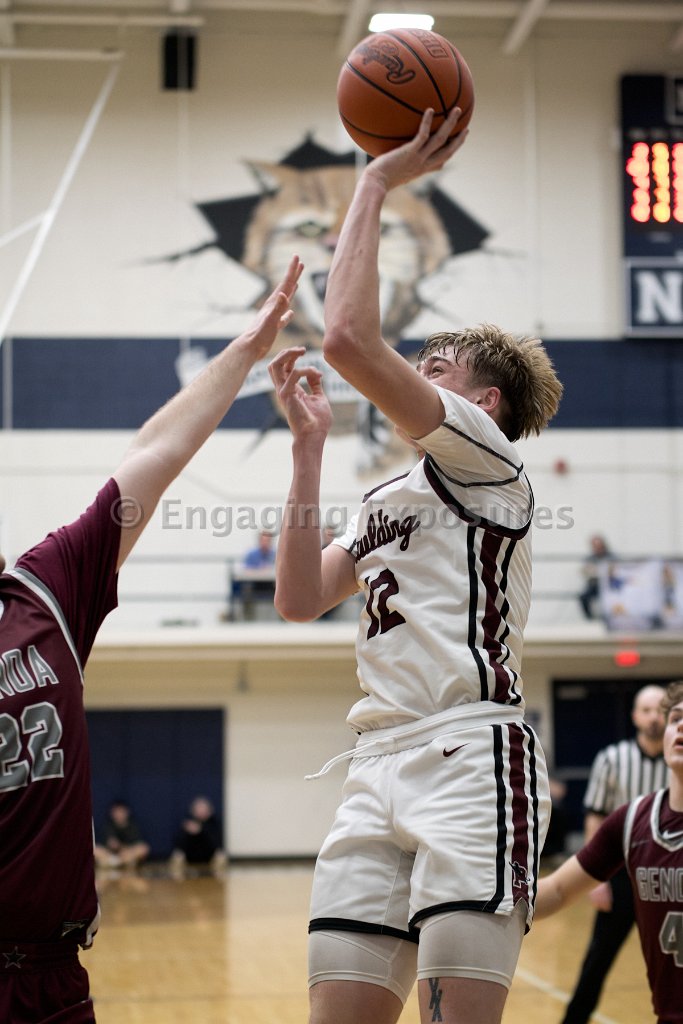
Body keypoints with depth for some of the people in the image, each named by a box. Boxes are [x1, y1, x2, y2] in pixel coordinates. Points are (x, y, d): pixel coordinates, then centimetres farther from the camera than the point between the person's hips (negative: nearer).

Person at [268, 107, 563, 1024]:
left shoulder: (487, 457, 3)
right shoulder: (387, 501, 28)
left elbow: (349, 339, -11)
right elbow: (299, 599, 16)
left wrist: (377, 183, -2)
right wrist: (308, 441, 18)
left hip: (471, 756, -8)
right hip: (380, 767, 8)